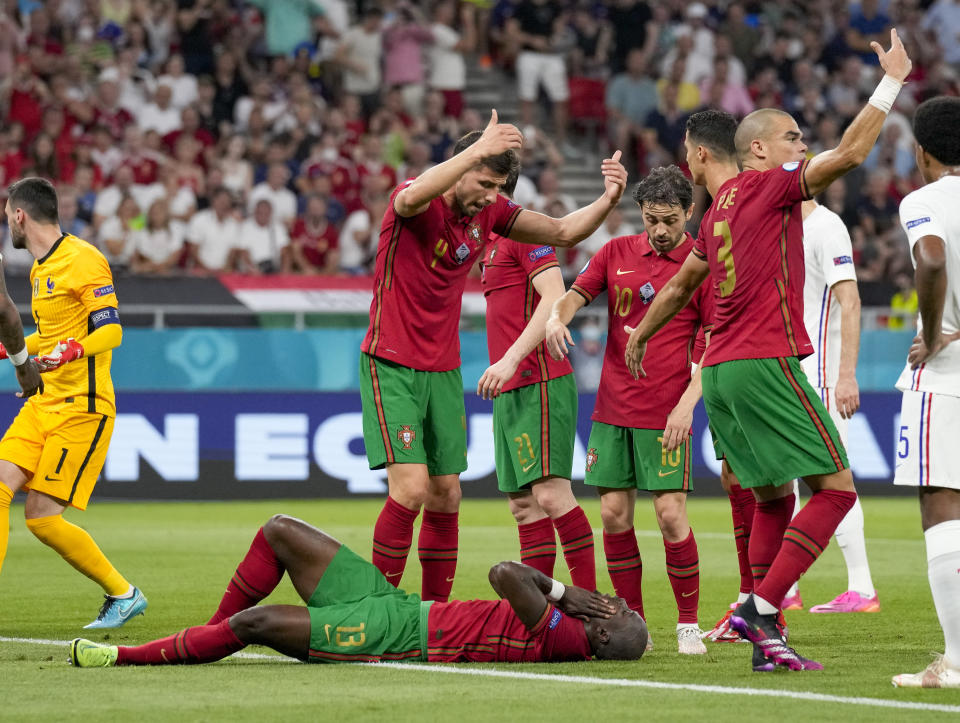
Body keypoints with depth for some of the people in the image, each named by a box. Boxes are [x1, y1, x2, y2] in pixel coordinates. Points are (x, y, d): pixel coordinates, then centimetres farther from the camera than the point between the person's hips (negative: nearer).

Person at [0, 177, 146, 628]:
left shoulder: (82, 260, -12)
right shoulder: (41, 268, 17)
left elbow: (111, 330, -19)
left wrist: (70, 351, -35)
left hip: (80, 409, -9)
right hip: (42, 403, 9)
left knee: (42, 516, -11)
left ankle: (123, 594, 5)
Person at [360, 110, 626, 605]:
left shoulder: (489, 212, 4)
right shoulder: (415, 202, -15)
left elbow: (563, 232, 8)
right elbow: (411, 198, -41)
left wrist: (608, 201, -10)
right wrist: (479, 148, -48)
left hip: (444, 372, 7)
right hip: (392, 366, -7)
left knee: (446, 498, 5)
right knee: (411, 490, -16)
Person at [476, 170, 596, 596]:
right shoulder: (494, 239, 21)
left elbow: (555, 298, -19)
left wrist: (510, 360, -24)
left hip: (539, 384, -10)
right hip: (511, 391, 10)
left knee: (550, 493, -15)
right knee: (523, 505, 6)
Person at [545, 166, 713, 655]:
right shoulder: (617, 253, 10)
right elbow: (575, 293, 4)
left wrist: (687, 403, -13)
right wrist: (557, 317, -21)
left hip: (666, 413, -4)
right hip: (613, 408, 4)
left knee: (670, 513, -10)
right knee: (613, 513, 3)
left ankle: (689, 625, 2)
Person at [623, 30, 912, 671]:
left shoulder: (717, 215, 19)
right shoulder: (766, 187, -4)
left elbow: (679, 286, 33)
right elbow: (849, 154, -15)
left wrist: (639, 337, 49)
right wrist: (892, 80, -9)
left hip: (721, 372, 9)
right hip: (765, 362, -9)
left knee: (774, 497, 14)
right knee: (836, 488, -8)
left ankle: (766, 640, 7)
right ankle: (761, 608, -17)